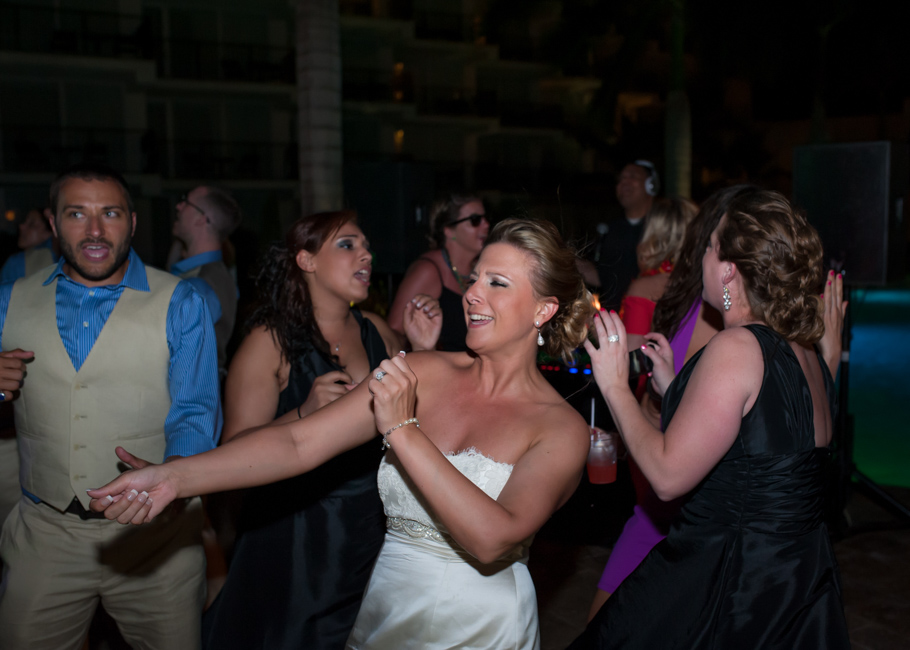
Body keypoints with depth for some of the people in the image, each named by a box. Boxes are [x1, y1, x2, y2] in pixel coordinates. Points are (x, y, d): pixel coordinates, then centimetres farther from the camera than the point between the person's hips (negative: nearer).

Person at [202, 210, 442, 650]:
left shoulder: (377, 331, 2)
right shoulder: (271, 341, -13)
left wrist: (423, 352, -3)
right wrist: (305, 413, -31)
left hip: (371, 531, 5)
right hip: (294, 540, -4)